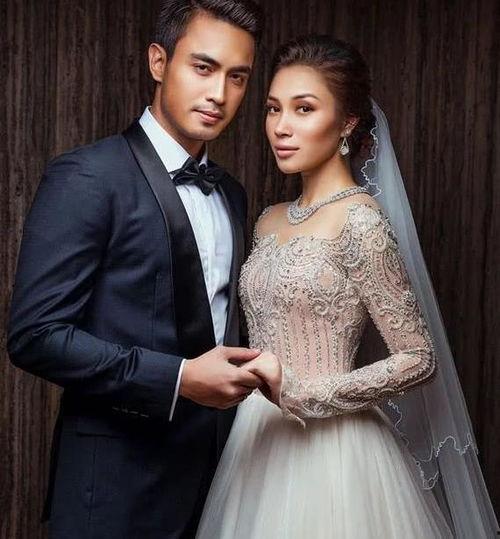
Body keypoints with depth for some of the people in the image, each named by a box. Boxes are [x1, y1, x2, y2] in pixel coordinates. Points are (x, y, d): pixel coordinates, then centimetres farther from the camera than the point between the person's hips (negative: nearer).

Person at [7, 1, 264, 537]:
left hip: (215, 472, 7)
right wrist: (178, 379, -22)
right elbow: (35, 335, -18)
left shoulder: (231, 193, 10)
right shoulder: (87, 176, -13)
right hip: (121, 479, -7)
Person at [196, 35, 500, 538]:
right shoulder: (269, 222, 8)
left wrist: (300, 393, -20)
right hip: (260, 440, 7)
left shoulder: (359, 219, -14)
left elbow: (420, 359, -15)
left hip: (328, 449, -7)